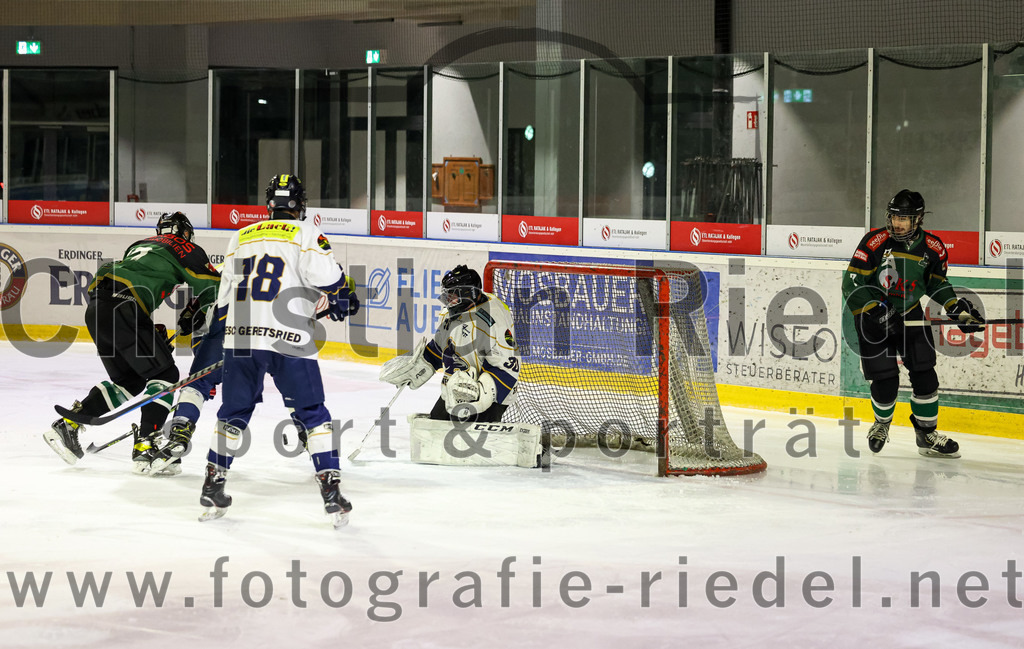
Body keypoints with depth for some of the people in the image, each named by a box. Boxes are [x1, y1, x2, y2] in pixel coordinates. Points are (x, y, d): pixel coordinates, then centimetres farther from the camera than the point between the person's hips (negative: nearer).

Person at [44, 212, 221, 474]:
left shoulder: (140, 246, 34)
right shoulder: (183, 248, 12)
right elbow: (212, 288, 4)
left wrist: (154, 332, 26)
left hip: (95, 309, 8)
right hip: (122, 309, -8)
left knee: (129, 381, 19)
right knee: (165, 375, 0)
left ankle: (67, 424, 16)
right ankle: (145, 448, -10)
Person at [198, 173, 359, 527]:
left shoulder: (241, 237, 18)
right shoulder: (306, 234, 2)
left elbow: (224, 297, 20)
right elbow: (326, 276, -12)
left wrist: (220, 340, 29)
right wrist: (344, 299, 9)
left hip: (240, 338, 4)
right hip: (288, 339, -4)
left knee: (234, 412, 19)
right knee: (313, 415, 4)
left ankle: (212, 487, 21)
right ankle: (331, 491, -2)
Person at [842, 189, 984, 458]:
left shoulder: (933, 248, -6)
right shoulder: (875, 242, -18)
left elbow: (937, 283, 11)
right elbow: (852, 284, -16)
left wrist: (958, 309, -2)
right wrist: (876, 312, -26)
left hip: (910, 314, 3)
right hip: (874, 317, -3)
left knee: (924, 373, -6)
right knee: (885, 380, -7)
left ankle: (927, 435, 9)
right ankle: (882, 423, 24)